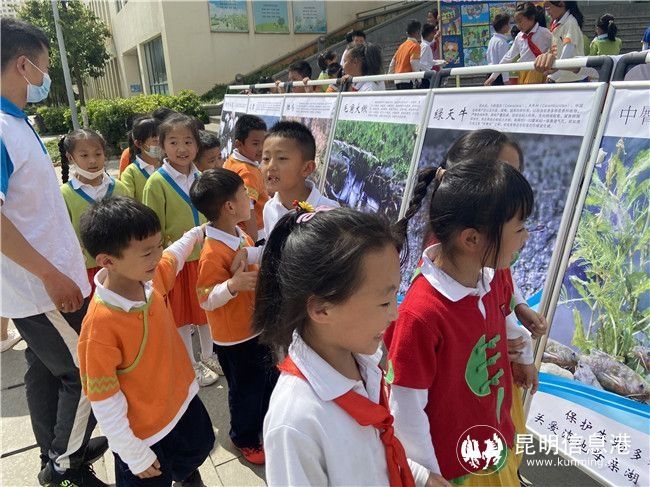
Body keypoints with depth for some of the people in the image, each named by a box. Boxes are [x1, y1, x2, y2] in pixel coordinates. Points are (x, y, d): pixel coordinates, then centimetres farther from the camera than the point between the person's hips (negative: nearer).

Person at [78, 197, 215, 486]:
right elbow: (104, 403, -24)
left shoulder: (153, 276, -16)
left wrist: (197, 234, 28)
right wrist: (136, 457, -15)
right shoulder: (99, 326, -34)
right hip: (143, 430, -7)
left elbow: (175, 255, 10)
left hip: (182, 397, 7)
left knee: (200, 446, 30)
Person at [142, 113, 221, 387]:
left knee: (206, 309, 19)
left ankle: (208, 356, 41)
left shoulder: (200, 177, 1)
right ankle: (191, 366, 32)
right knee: (182, 316, 12)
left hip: (204, 256, 5)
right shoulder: (157, 183, -14)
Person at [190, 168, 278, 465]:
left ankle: (266, 423, 50)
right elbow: (205, 300, -23)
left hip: (258, 326, 8)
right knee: (245, 390, 13)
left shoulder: (243, 237, 0)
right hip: (234, 339, -8)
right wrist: (233, 286, -38)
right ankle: (245, 439, 40)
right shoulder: (213, 252, -28)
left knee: (269, 379, 24)